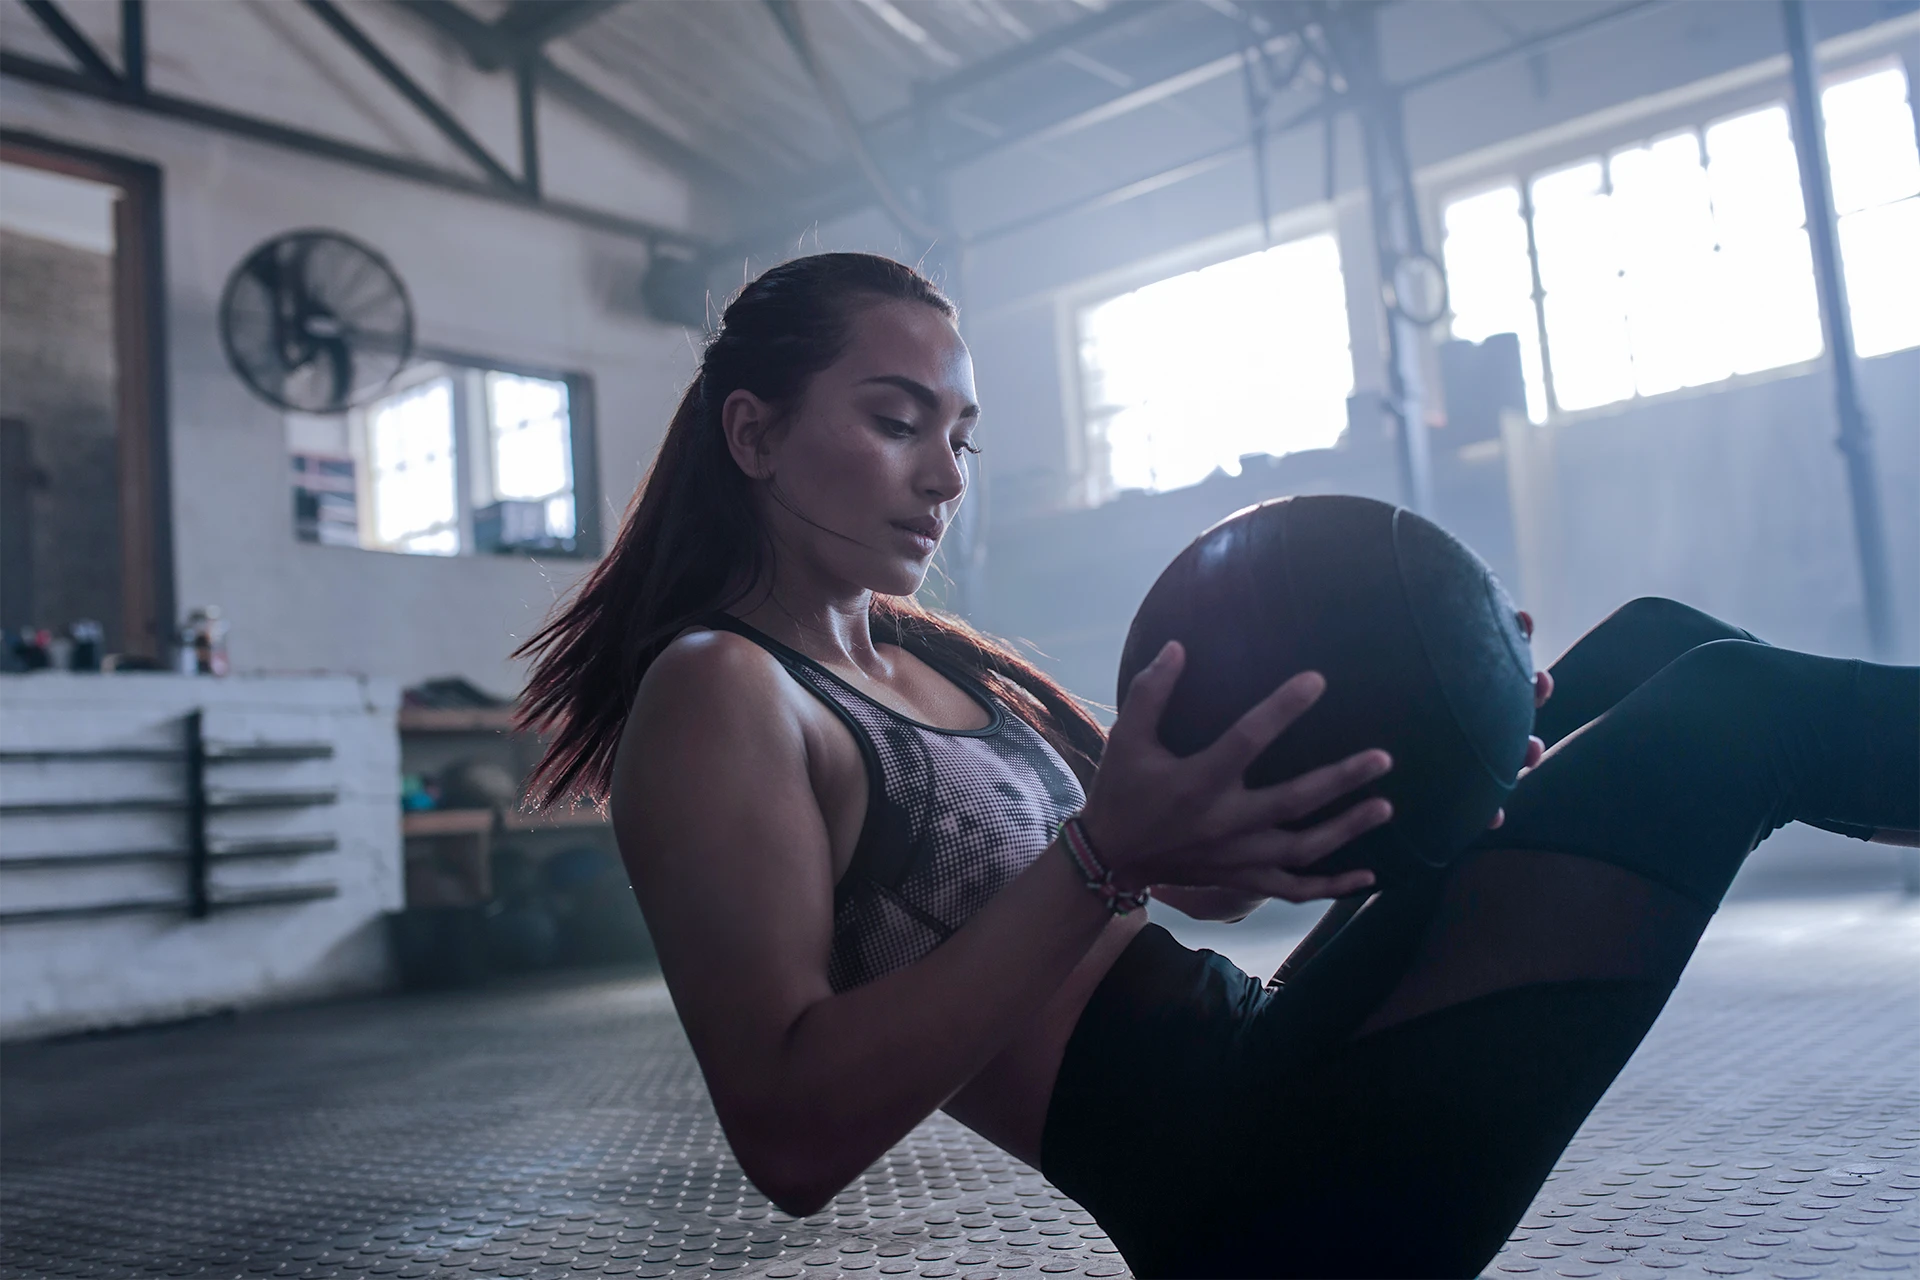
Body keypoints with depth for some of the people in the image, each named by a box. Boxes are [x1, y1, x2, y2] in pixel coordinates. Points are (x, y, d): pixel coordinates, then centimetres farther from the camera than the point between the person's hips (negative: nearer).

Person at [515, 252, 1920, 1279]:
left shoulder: (938, 656, 16)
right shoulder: (718, 696, -10)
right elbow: (794, 1136, -22)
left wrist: (1376, 744, -5)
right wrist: (1102, 863, -29)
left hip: (1265, 1040, 9)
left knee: (1651, 646, 10)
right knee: (1727, 706, -11)